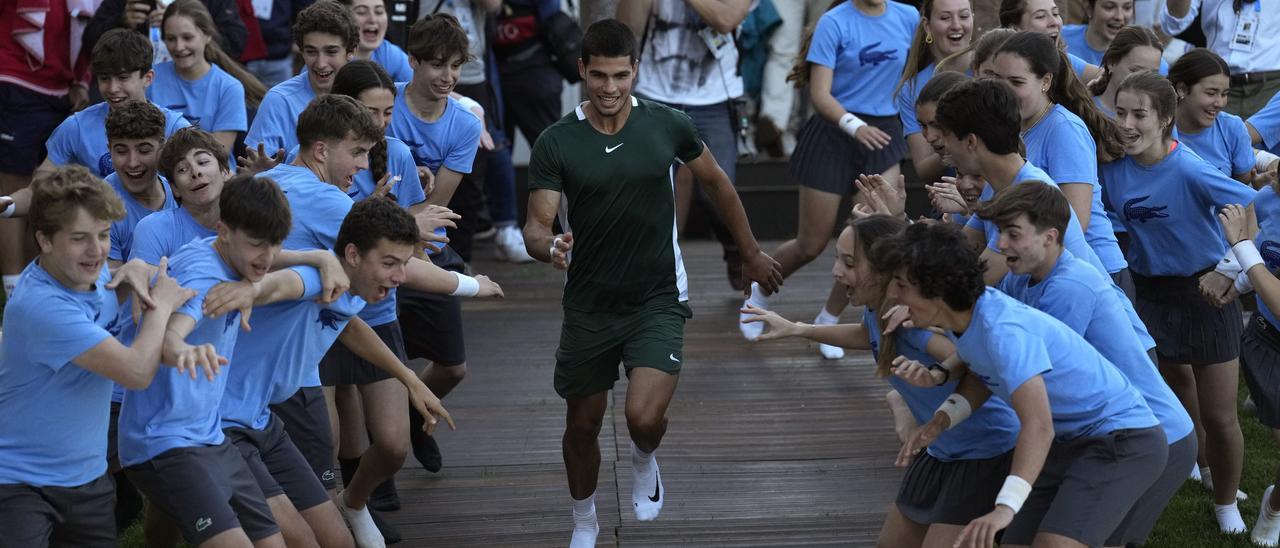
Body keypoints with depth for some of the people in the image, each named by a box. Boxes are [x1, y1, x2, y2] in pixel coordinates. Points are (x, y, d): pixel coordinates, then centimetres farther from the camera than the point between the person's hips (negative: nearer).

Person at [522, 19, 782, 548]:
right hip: (589, 305, 1)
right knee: (582, 425, 12)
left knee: (644, 418, -20)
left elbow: (716, 183, 10)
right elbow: (536, 225, -14)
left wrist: (751, 252, 18)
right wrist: (550, 246, -38)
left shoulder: (667, 125, -7)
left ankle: (644, 460, 18)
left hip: (657, 300, -1)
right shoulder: (556, 142, -10)